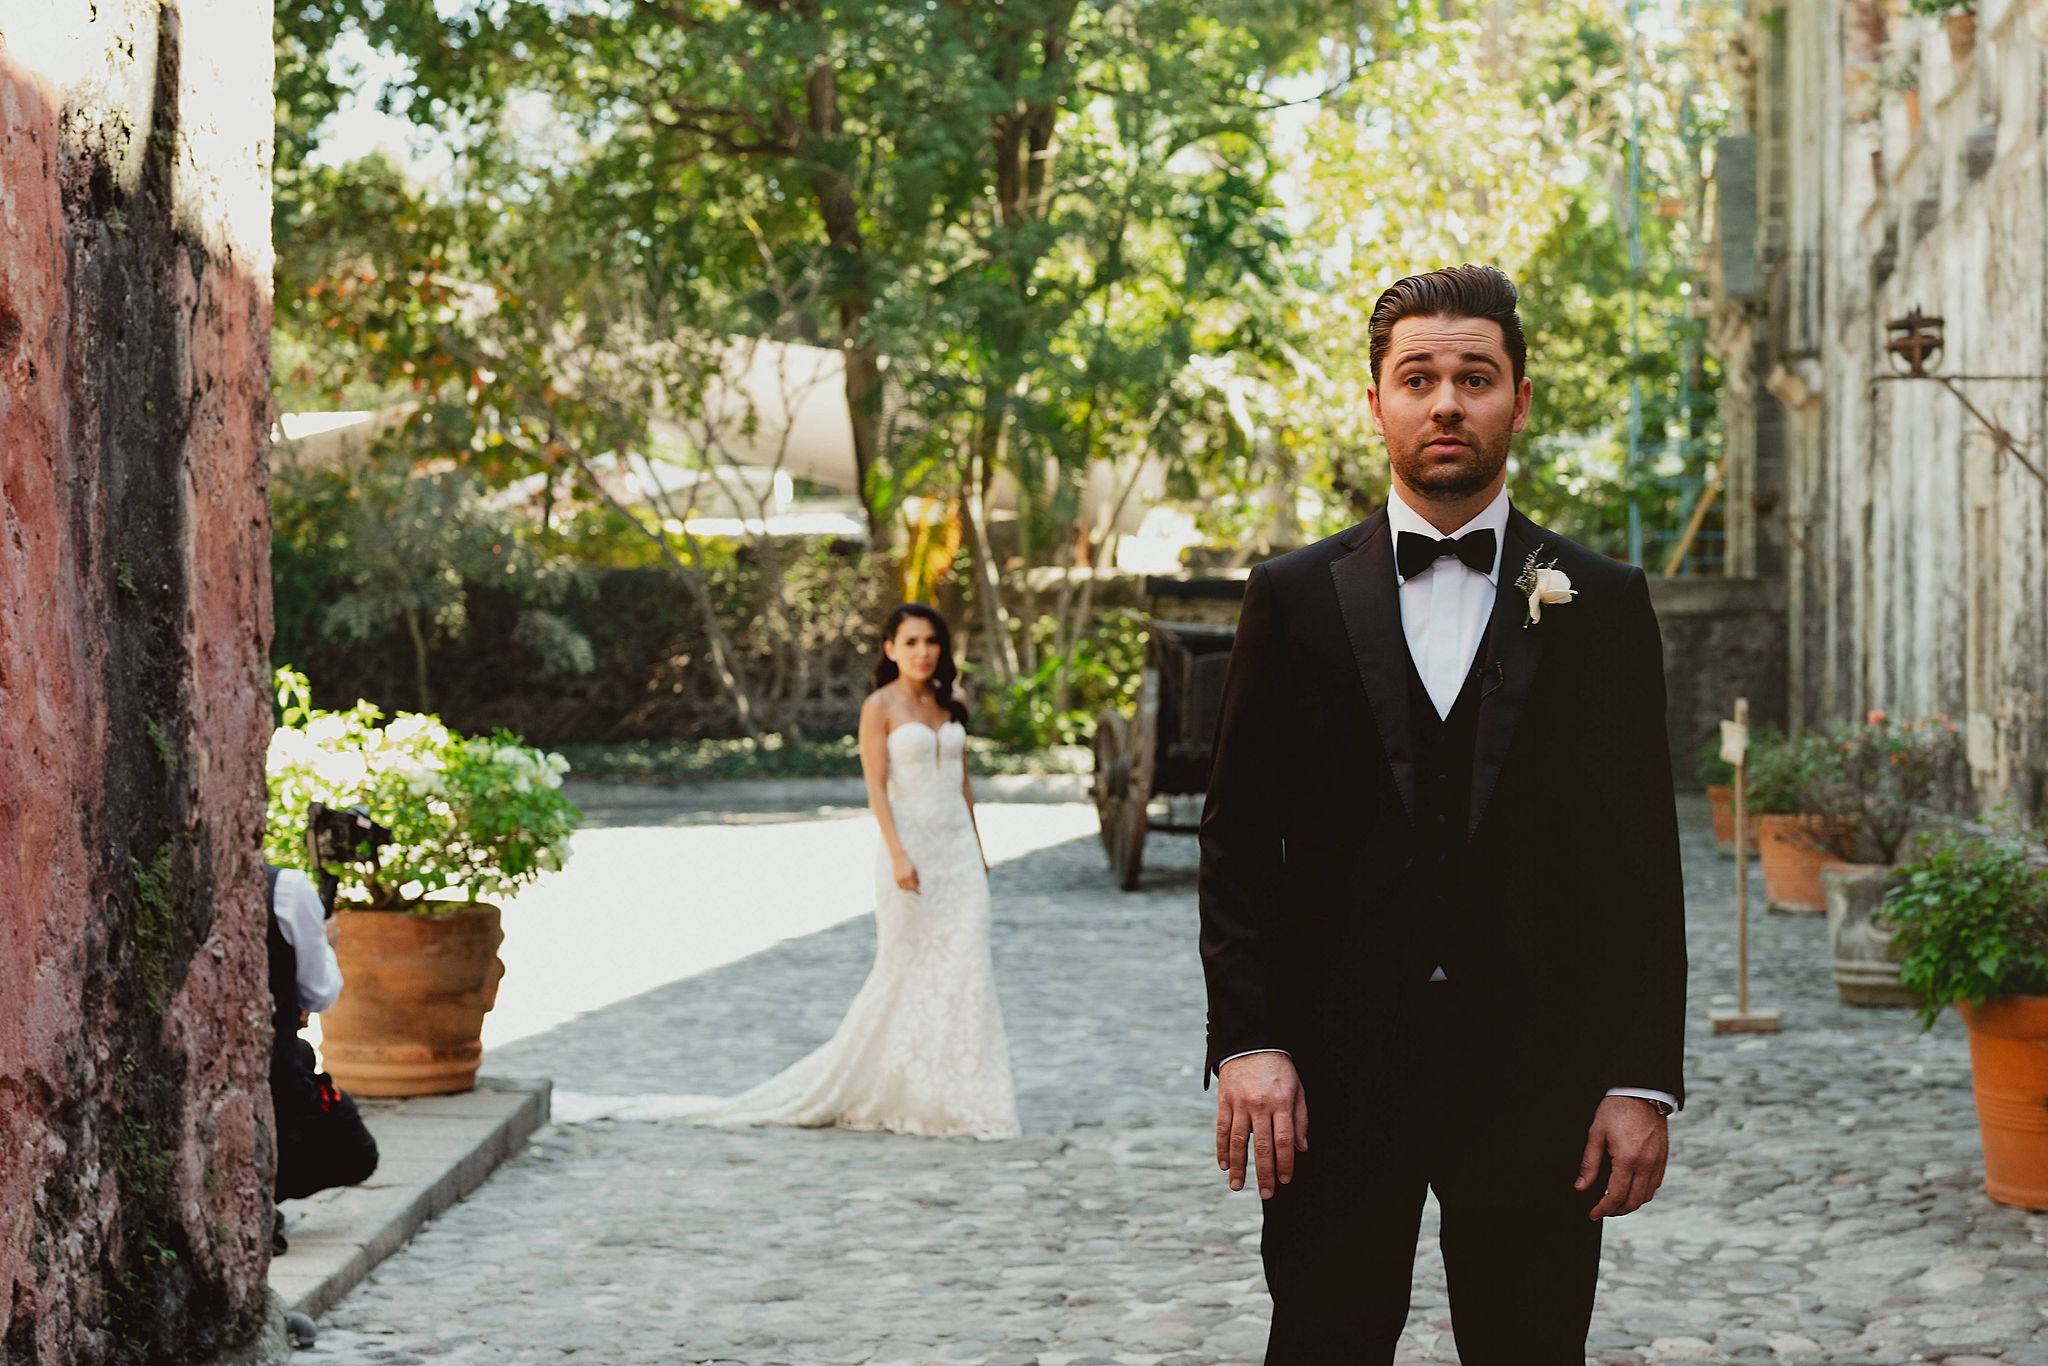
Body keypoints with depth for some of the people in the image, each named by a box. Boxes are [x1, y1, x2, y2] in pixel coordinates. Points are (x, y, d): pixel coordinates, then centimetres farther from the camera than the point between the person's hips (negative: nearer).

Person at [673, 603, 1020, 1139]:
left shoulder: (950, 706, 12)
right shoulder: (880, 706, -4)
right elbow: (877, 788, -10)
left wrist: (977, 850, 18)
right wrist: (897, 854, -19)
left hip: (958, 846, 5)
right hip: (910, 842, -5)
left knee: (965, 966, -1)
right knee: (904, 970, -1)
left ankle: (958, 1092, 4)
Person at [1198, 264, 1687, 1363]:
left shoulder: (1601, 605, 5)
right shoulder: (1293, 599, 5)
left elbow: (1643, 862, 3)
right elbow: (1237, 845, 5)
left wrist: (1643, 1080, -3)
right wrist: (1245, 1039, -6)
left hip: (1537, 1085, 0)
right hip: (1335, 1077, 0)